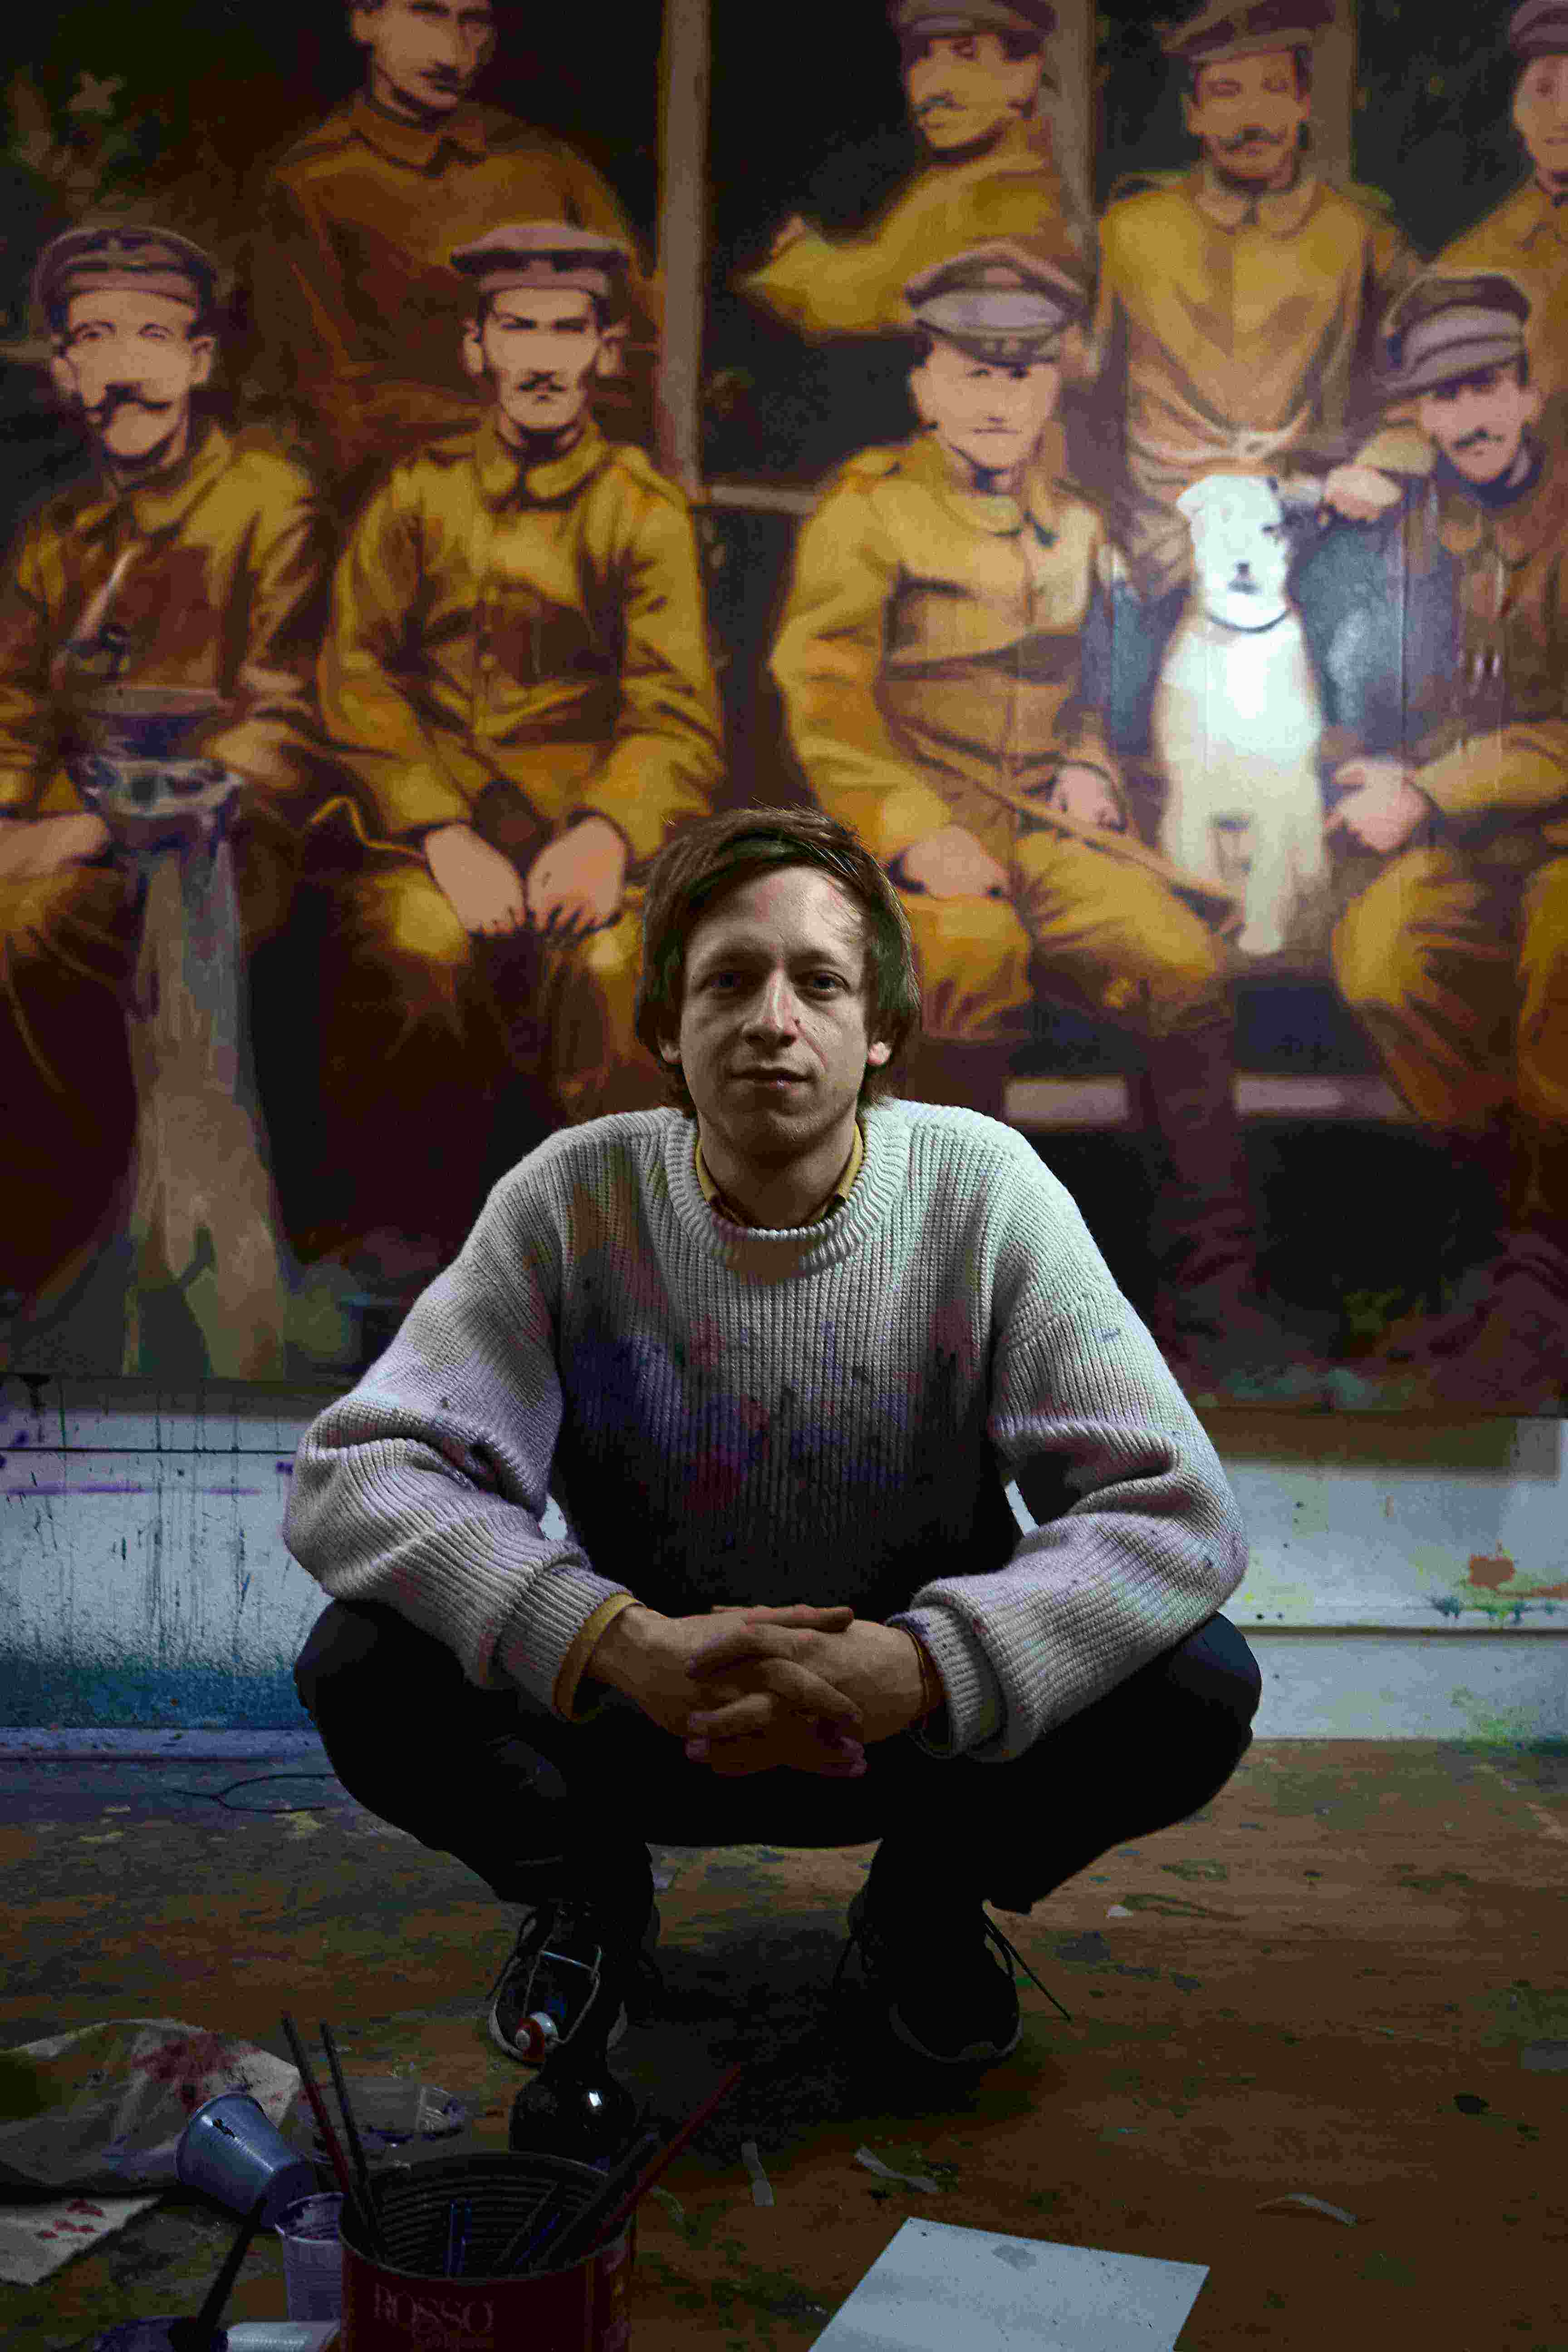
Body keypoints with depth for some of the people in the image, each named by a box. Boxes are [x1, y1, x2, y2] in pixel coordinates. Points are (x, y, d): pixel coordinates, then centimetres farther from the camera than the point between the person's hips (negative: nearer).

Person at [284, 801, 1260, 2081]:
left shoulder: (983, 1188, -16)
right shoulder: (574, 1198, -15)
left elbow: (1174, 1508, -21)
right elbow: (355, 1474, -20)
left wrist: (911, 1668, -37)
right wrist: (621, 1644, -37)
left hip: (930, 1725, 0)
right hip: (642, 1724, 0)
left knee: (1197, 1686, -25)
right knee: (365, 1670, -25)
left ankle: (931, 1893, 7)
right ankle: (586, 1886, 8)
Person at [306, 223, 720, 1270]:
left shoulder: (646, 510, 9)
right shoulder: (418, 494, 12)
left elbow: (677, 713, -2)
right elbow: (356, 677, 0)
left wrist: (607, 834, -26)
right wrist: (445, 837, -18)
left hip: (583, 803, 0)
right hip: (426, 802, 1)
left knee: (606, 944, -33)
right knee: (413, 942, -32)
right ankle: (413, 1234, -11)